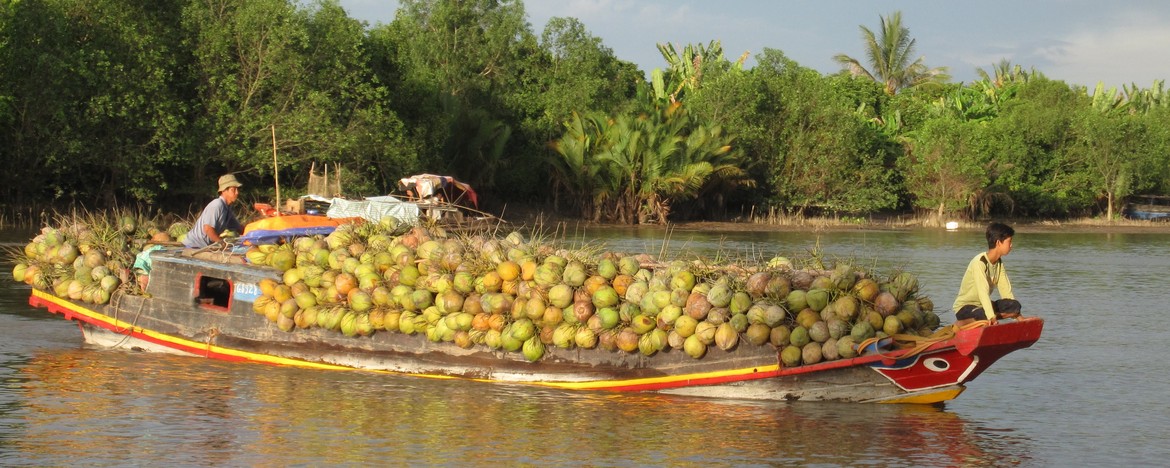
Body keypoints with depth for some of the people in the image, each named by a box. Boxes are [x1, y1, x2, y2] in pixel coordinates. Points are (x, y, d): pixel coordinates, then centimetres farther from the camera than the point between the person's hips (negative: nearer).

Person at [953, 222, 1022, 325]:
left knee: (1015, 306, -16)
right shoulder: (979, 262, -21)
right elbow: (983, 292, -32)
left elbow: (1006, 292, 0)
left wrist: (1018, 316, -10)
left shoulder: (999, 263, 5)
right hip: (964, 308, -9)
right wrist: (992, 317, -42)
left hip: (982, 305, 9)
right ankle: (961, 323, -20)